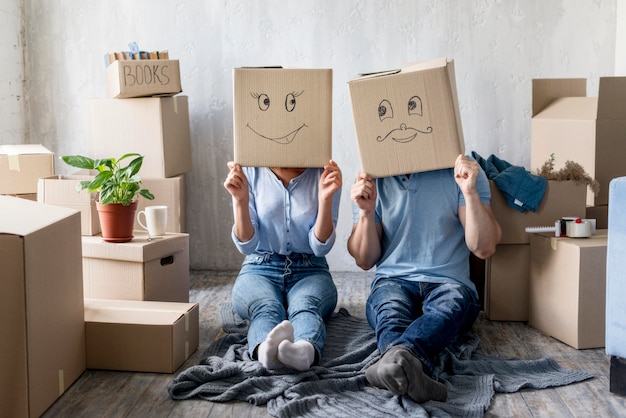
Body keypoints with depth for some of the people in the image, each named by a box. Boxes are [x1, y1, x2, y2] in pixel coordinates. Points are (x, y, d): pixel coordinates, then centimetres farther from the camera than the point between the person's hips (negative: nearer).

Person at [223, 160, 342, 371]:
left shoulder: (323, 175, -1)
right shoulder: (250, 172, -1)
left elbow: (320, 247, -6)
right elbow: (246, 246, -3)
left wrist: (325, 198, -19)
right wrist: (240, 199, -18)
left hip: (310, 271, 0)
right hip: (259, 269, 0)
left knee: (305, 306, -35)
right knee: (266, 308, -35)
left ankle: (305, 350, -68)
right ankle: (267, 350, -67)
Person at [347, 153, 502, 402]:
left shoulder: (462, 173, 3)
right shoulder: (371, 182, 7)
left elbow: (484, 248, -5)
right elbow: (365, 261, 7)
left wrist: (470, 192, -18)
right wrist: (366, 212, -10)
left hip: (449, 283, -1)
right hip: (393, 281, 1)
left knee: (450, 305, -38)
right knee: (390, 312, -36)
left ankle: (397, 357, -67)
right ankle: (411, 369, -66)